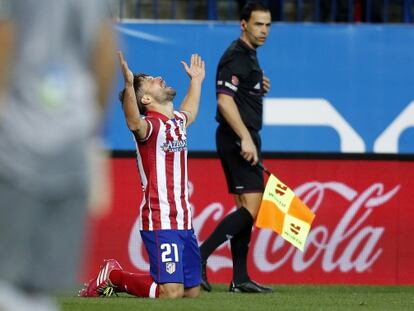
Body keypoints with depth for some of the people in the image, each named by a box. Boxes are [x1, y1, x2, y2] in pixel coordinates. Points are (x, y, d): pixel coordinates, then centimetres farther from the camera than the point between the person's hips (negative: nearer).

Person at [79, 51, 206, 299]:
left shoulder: (178, 121, 16)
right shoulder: (150, 125, -10)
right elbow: (134, 123, -36)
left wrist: (196, 80, 51)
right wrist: (128, 84, -49)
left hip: (184, 221, 8)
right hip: (160, 222, -8)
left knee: (192, 291, 10)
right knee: (171, 292, -18)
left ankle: (115, 277, 26)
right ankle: (113, 276, 6)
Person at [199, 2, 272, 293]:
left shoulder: (249, 56, 18)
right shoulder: (236, 57, -13)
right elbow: (224, 100, -23)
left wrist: (259, 87, 11)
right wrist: (245, 138, -27)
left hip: (244, 138, 10)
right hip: (237, 138, -10)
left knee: (246, 207, 9)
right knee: (251, 206, -16)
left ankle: (240, 279, 10)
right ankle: (199, 256, -18)